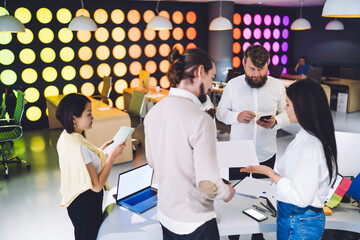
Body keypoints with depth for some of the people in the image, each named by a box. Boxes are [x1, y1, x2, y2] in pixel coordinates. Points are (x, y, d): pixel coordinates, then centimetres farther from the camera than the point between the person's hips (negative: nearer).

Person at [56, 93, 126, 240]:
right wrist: (112, 155, -24)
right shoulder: (80, 147, -32)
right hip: (85, 204, -9)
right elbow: (97, 185, -28)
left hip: (74, 199, 9)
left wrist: (100, 150, 6)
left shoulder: (65, 136, -2)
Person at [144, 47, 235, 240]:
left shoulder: (153, 112, -4)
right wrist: (227, 193, -4)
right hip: (194, 223, -6)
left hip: (165, 215, 7)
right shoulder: (201, 120, -27)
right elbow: (208, 184, -25)